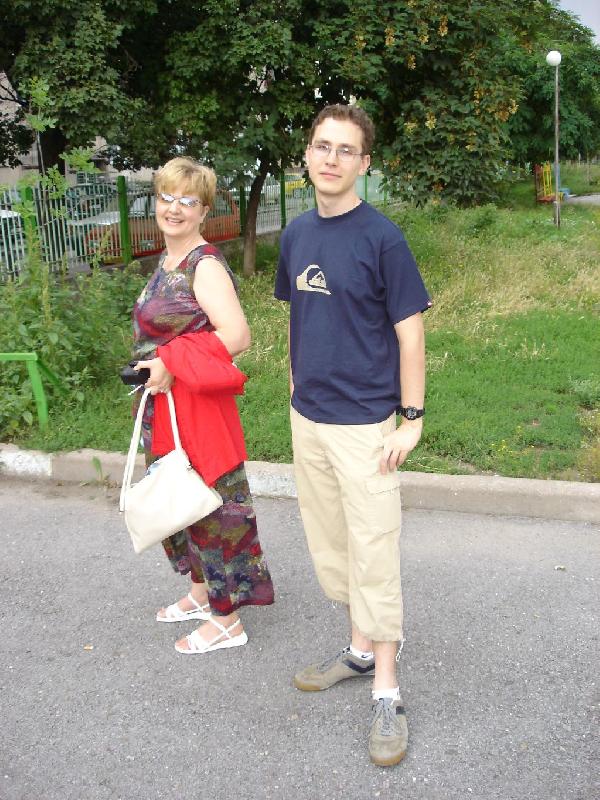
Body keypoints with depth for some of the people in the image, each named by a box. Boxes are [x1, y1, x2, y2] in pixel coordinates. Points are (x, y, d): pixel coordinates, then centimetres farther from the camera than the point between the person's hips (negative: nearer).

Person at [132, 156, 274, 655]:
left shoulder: (205, 266, -18)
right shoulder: (168, 261, 10)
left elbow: (236, 337, -28)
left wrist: (172, 365, -23)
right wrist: (155, 370, 12)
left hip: (196, 405, -9)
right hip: (164, 407, 9)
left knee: (210, 505, 2)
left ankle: (227, 621, 17)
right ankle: (202, 593, 39)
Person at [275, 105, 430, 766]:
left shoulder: (381, 237, -11)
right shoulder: (295, 236, 6)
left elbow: (410, 331, -10)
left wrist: (411, 418, -11)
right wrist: (297, 390, 14)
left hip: (364, 422, -6)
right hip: (307, 419, 6)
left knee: (372, 554, 0)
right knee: (329, 544, 16)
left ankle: (385, 694, 13)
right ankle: (363, 648, 35)